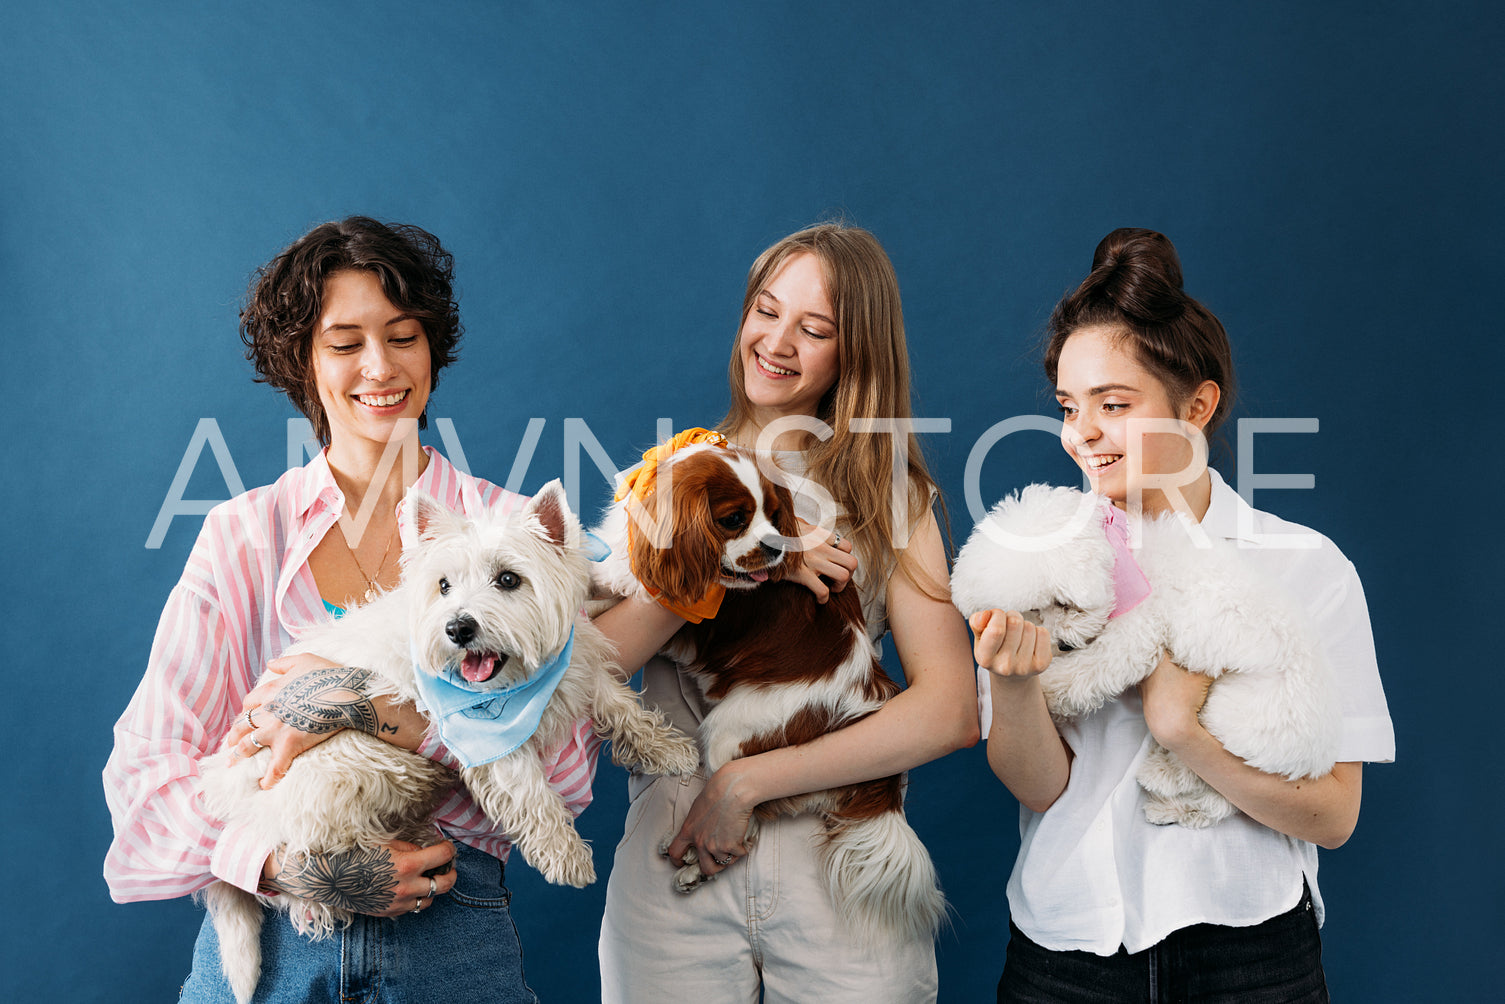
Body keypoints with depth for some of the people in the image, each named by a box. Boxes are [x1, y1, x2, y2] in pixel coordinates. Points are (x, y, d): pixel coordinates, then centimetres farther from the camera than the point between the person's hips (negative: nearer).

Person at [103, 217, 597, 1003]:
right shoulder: (243, 535, 1)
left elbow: (566, 764, -11)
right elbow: (145, 767, -4)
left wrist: (366, 708, -21)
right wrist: (292, 867, -20)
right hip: (264, 938, 1)